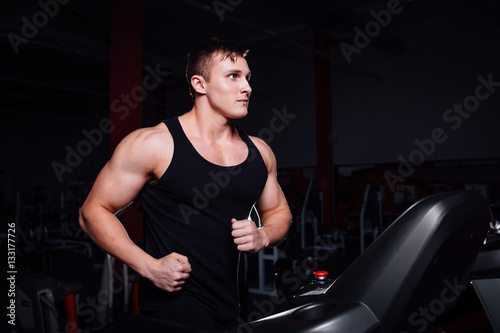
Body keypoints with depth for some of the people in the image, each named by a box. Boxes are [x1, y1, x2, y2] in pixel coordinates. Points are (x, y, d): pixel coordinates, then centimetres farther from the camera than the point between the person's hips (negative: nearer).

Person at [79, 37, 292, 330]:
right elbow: (94, 212, -5)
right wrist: (149, 266, -15)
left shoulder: (259, 152, 7)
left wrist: (263, 236, -3)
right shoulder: (153, 144, -8)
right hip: (173, 301, -5)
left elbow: (279, 212, 19)